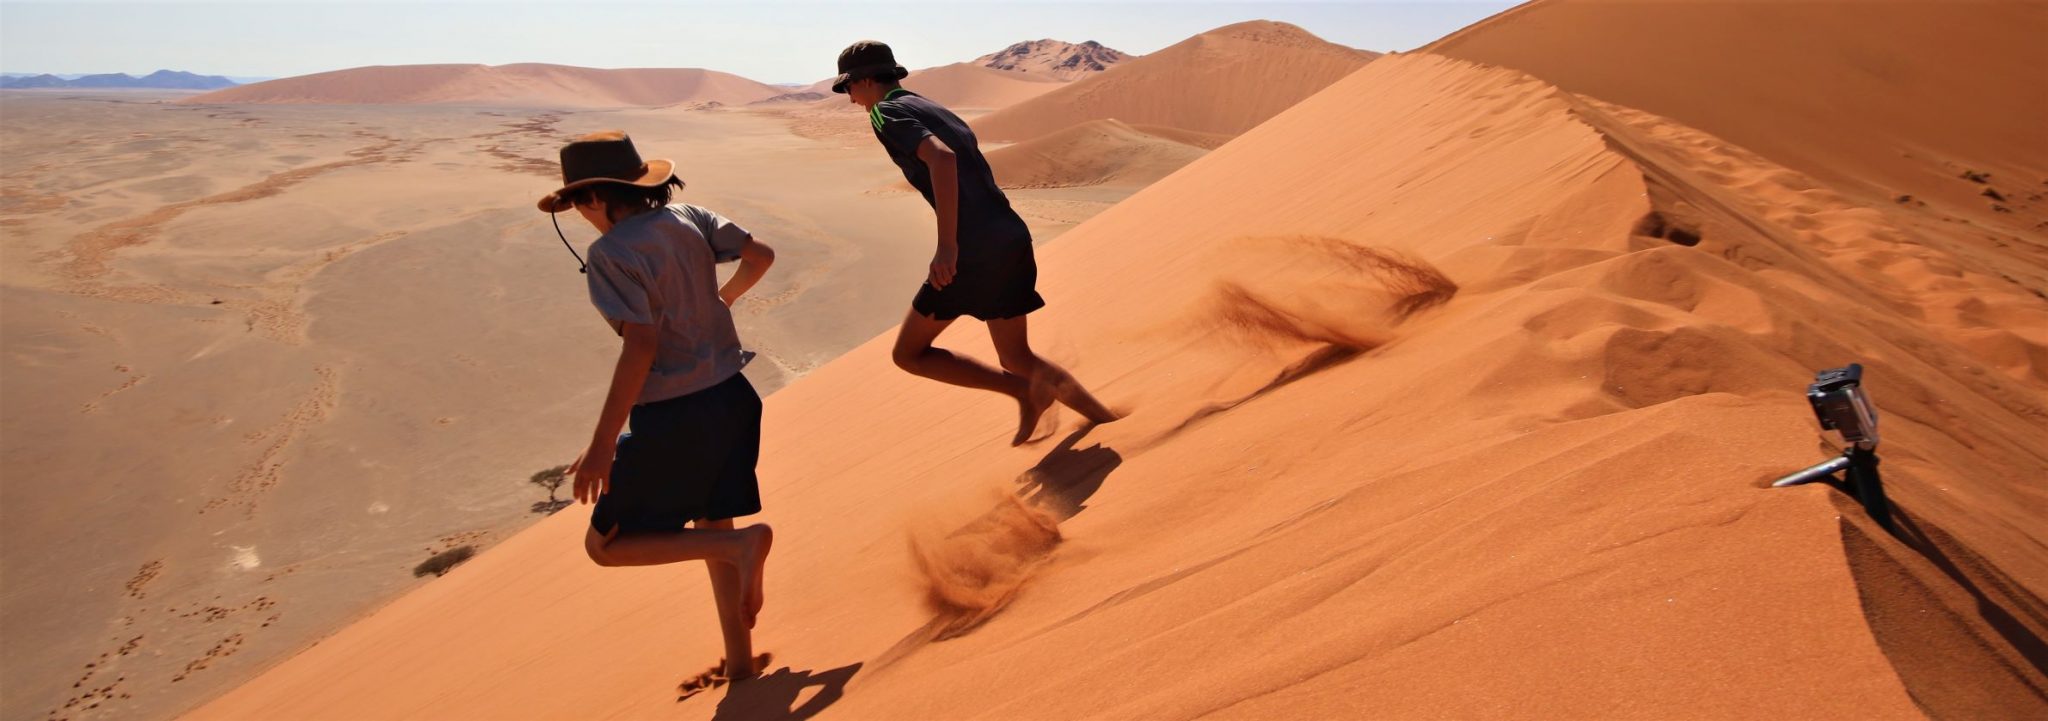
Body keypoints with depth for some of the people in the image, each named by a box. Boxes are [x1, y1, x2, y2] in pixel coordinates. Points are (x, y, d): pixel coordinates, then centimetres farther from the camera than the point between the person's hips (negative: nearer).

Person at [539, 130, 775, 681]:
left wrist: (602, 444, -20)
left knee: (604, 544, 9)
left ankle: (742, 544, -5)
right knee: (710, 523, 22)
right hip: (730, 398, 8)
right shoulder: (688, 218, 3)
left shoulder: (612, 253, -16)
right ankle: (739, 657, 29)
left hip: (673, 416, -7)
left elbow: (641, 346, -23)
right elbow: (761, 255, 11)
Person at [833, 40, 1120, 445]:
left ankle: (1024, 390, -5)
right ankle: (1110, 422, 15)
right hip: (1012, 238, 9)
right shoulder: (933, 109, 25)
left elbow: (941, 158, -21)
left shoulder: (887, 113, -2)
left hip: (974, 250, -9)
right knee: (1016, 358, 19)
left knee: (909, 354, 5)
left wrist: (948, 245, -25)